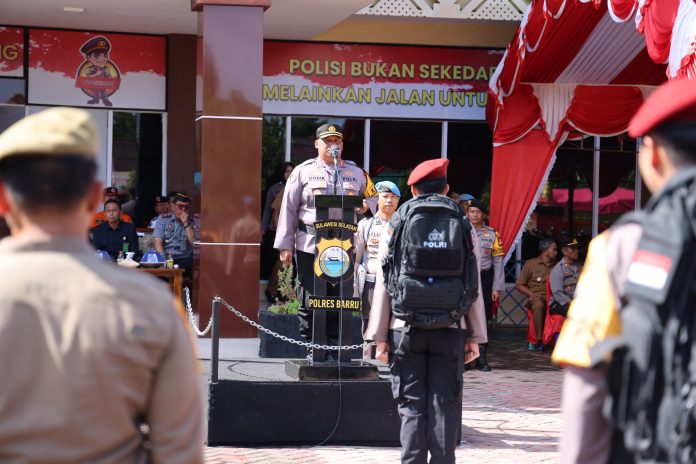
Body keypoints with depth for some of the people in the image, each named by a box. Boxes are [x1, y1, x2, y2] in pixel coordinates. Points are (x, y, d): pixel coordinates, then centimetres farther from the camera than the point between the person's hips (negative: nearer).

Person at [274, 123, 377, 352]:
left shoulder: (356, 173, 12)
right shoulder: (303, 171, 5)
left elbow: (373, 197, 24)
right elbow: (288, 209, 3)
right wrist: (285, 245, -2)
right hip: (310, 245, -2)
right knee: (309, 300, 0)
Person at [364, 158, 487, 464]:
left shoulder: (396, 225, 2)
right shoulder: (461, 226, 3)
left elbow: (383, 284, 0)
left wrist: (380, 335, 3)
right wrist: (475, 336, 7)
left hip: (406, 328, 0)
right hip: (450, 328, 0)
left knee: (412, 405, 4)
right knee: (445, 405, 4)